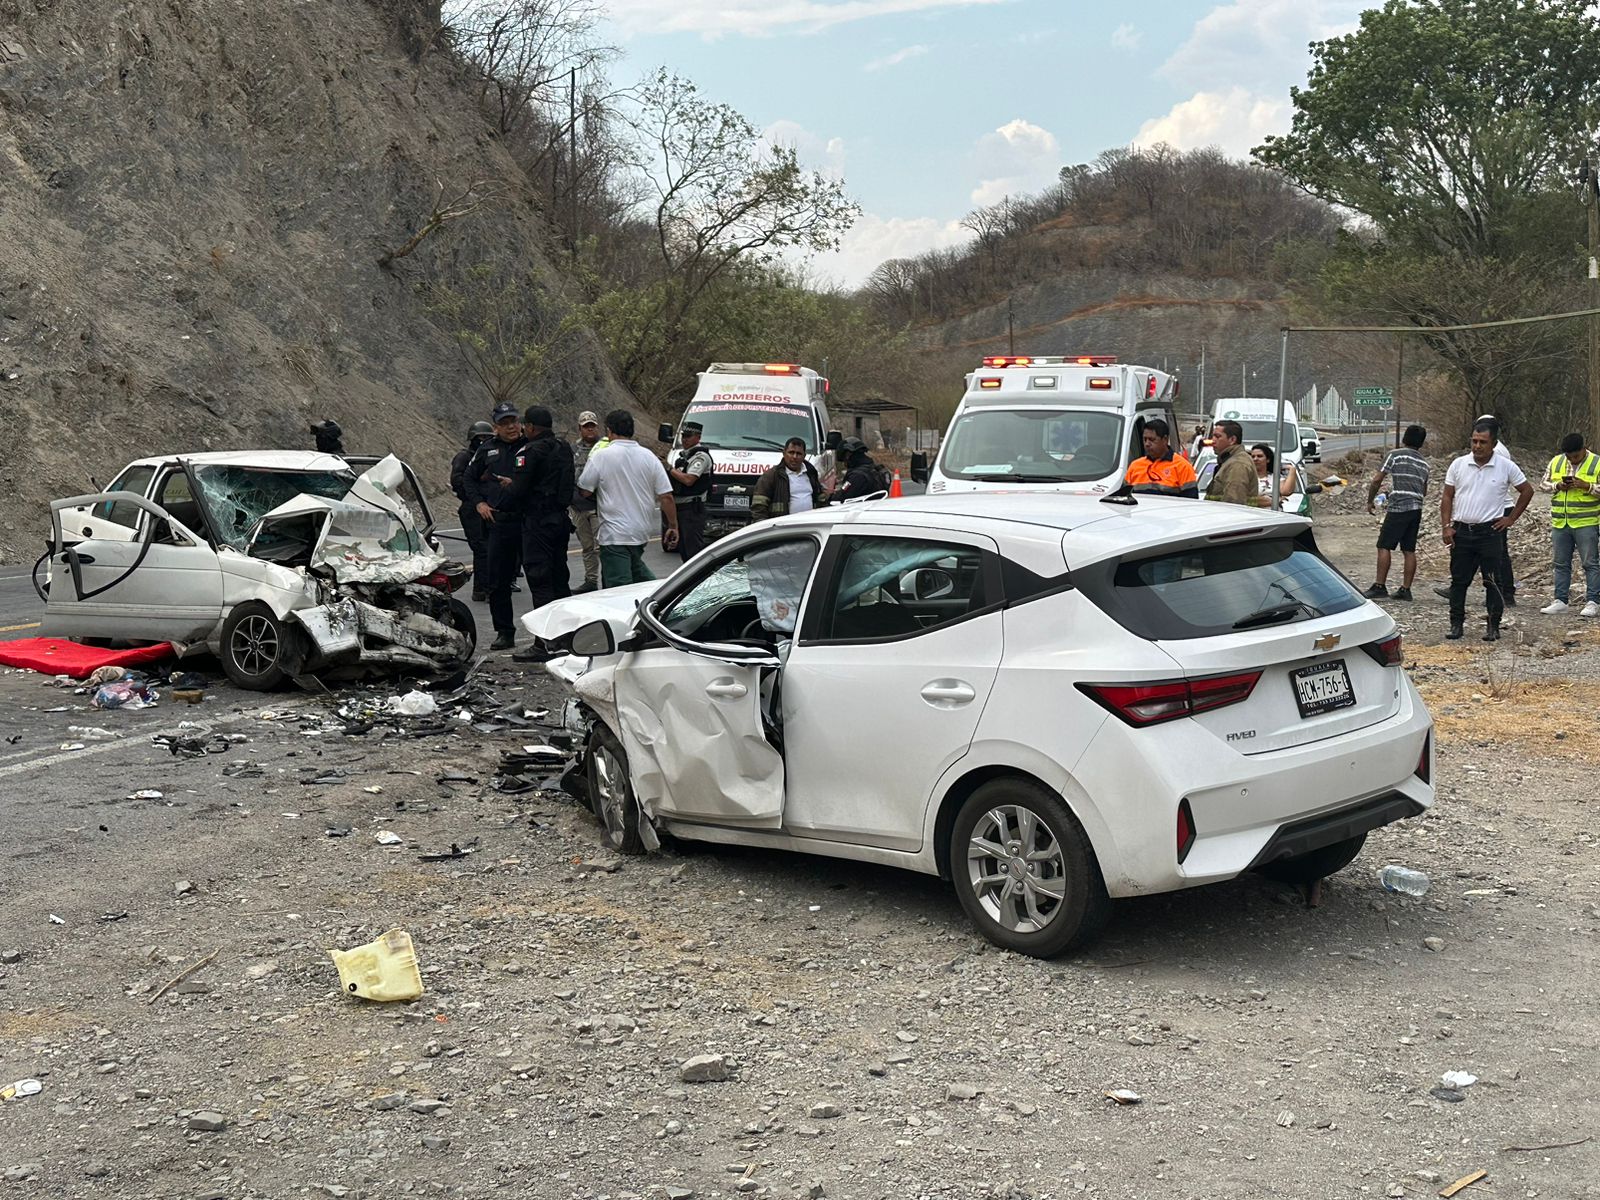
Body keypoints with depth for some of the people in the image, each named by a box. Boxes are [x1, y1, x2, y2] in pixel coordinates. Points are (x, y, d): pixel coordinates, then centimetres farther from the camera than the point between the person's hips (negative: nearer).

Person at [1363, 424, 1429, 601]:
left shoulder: (1394, 455, -3)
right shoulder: (1424, 463, 17)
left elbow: (1377, 481, -5)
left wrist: (1370, 501, 8)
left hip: (1398, 508, -6)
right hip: (1417, 509, 6)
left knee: (1384, 546, -4)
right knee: (1409, 550, 6)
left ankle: (1379, 586, -8)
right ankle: (1405, 589, 6)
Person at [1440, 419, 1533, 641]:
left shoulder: (1506, 467, -2)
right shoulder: (1458, 465, 2)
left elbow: (1527, 491, 10)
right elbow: (1447, 497, 7)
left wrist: (1511, 518, 5)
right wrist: (1446, 526, -2)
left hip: (1489, 532, -2)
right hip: (1461, 531, 2)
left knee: (1492, 581, 0)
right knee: (1459, 580, 6)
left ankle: (1493, 626, 8)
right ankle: (1456, 624, 13)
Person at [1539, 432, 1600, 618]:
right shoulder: (1556, 462, 7)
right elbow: (1542, 484, 10)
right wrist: (1557, 486, -8)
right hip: (1560, 523, 5)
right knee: (1560, 563, 9)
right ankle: (1560, 601, 16)